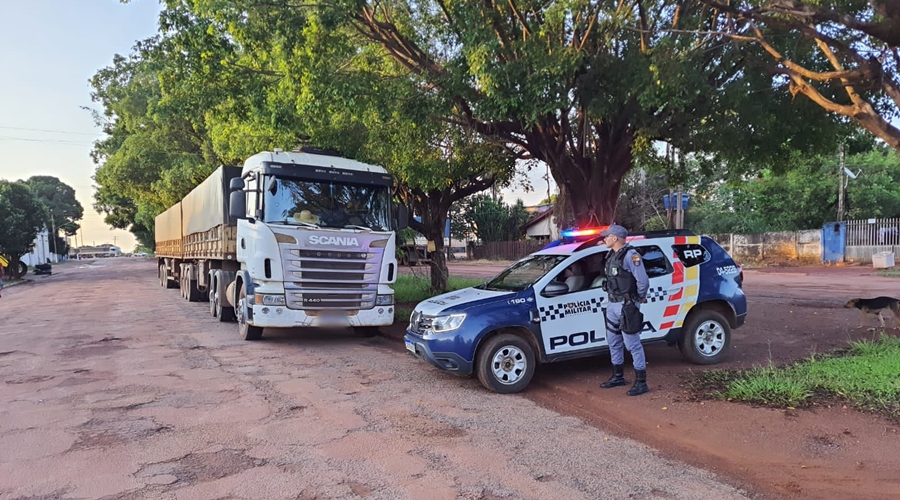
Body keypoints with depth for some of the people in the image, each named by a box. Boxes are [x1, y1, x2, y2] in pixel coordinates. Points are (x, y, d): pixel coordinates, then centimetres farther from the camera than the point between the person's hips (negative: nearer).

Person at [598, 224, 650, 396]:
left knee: (632, 344, -3)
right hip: (613, 304, 9)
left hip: (626, 305, -9)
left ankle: (641, 382, 6)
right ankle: (618, 376, 31)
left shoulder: (630, 255, -17)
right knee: (614, 342, 17)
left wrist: (639, 298, -6)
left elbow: (643, 281, -20)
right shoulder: (612, 255, 10)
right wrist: (613, 299, 9)